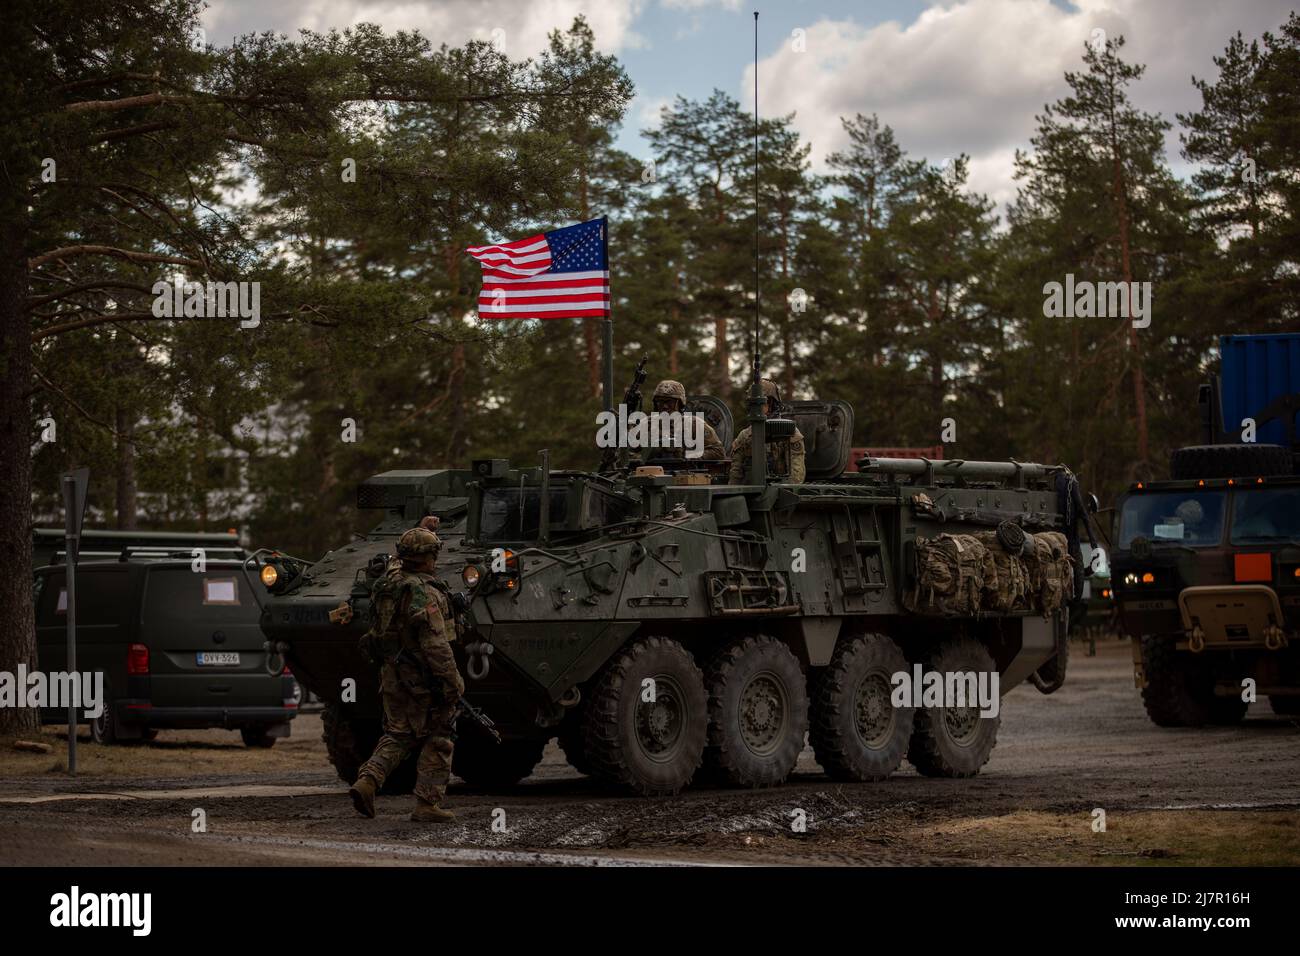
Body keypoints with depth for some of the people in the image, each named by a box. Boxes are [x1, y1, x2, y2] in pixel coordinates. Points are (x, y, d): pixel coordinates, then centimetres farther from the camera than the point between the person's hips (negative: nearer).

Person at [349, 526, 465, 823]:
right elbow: (435, 645, -24)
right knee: (436, 740, 5)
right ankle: (427, 804, 5)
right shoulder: (424, 593, -20)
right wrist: (453, 681, -20)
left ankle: (367, 781, -4)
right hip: (423, 677, -7)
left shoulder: (387, 582, 4)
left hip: (392, 674, 7)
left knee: (397, 735, 16)